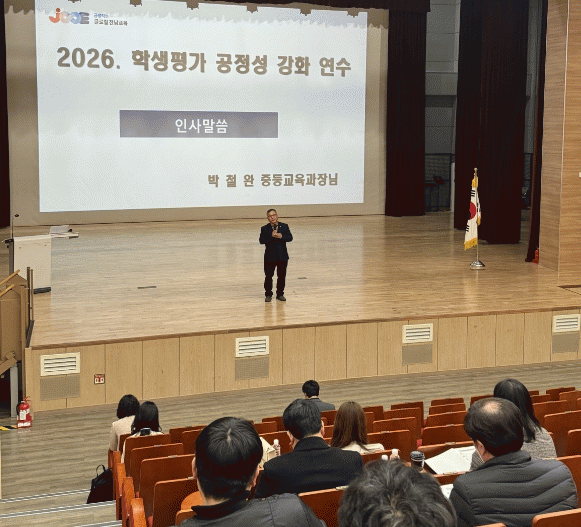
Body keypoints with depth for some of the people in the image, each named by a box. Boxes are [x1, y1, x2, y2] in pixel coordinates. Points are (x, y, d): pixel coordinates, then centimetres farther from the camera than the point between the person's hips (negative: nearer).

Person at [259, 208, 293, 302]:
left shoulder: (284, 226, 3)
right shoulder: (264, 229, -2)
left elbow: (290, 238, -4)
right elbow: (261, 240, -14)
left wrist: (281, 236, -21)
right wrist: (271, 236, -25)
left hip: (282, 256, 2)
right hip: (270, 257, -2)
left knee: (282, 276, 7)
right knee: (268, 276, 3)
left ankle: (280, 294, 20)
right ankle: (268, 294, 15)